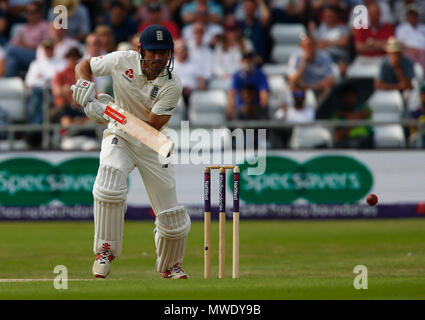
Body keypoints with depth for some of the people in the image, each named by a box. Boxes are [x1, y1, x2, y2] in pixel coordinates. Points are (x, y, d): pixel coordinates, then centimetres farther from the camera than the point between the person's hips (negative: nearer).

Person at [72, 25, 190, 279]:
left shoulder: (172, 85, -20)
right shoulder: (123, 61, -14)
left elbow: (151, 126, -23)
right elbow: (84, 65, 2)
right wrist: (85, 83, -21)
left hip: (153, 146, 0)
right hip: (119, 137, 0)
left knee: (173, 219, 0)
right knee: (109, 187, -32)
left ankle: (170, 265, 29)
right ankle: (105, 251, -15)